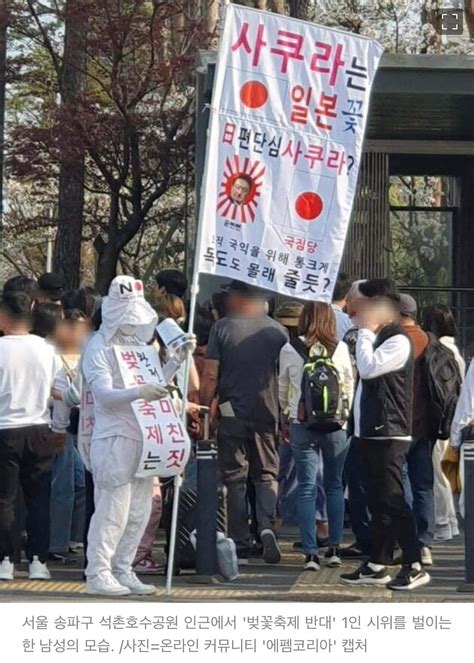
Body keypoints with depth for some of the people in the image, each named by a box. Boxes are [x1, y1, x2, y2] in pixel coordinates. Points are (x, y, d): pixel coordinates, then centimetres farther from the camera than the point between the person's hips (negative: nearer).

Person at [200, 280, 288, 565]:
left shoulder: (222, 328, -4)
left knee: (235, 479, 6)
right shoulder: (278, 331, 3)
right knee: (267, 473, 13)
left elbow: (210, 376, -7)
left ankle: (241, 546, 6)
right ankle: (267, 525, -12)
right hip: (267, 413, 2)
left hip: (232, 414, -2)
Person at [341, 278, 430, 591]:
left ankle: (414, 566, -7)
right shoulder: (376, 339, 19)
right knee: (378, 502, 12)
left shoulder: (397, 341, -11)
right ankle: (377, 565, 16)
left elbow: (368, 368, -23)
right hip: (372, 432, 10)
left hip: (389, 434, -10)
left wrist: (366, 331, -14)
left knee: (392, 501, -10)